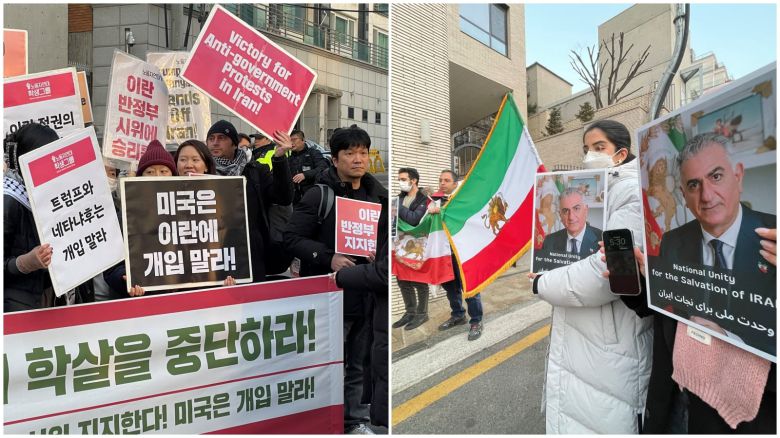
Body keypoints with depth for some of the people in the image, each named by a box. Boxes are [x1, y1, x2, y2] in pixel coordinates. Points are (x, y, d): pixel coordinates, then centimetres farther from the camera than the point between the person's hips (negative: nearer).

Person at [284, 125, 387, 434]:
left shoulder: (379, 195, 10)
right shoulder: (319, 196, -7)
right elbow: (292, 238, -10)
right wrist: (328, 258, -20)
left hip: (368, 294, 5)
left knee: (360, 364, 17)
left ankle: (357, 421, 35)